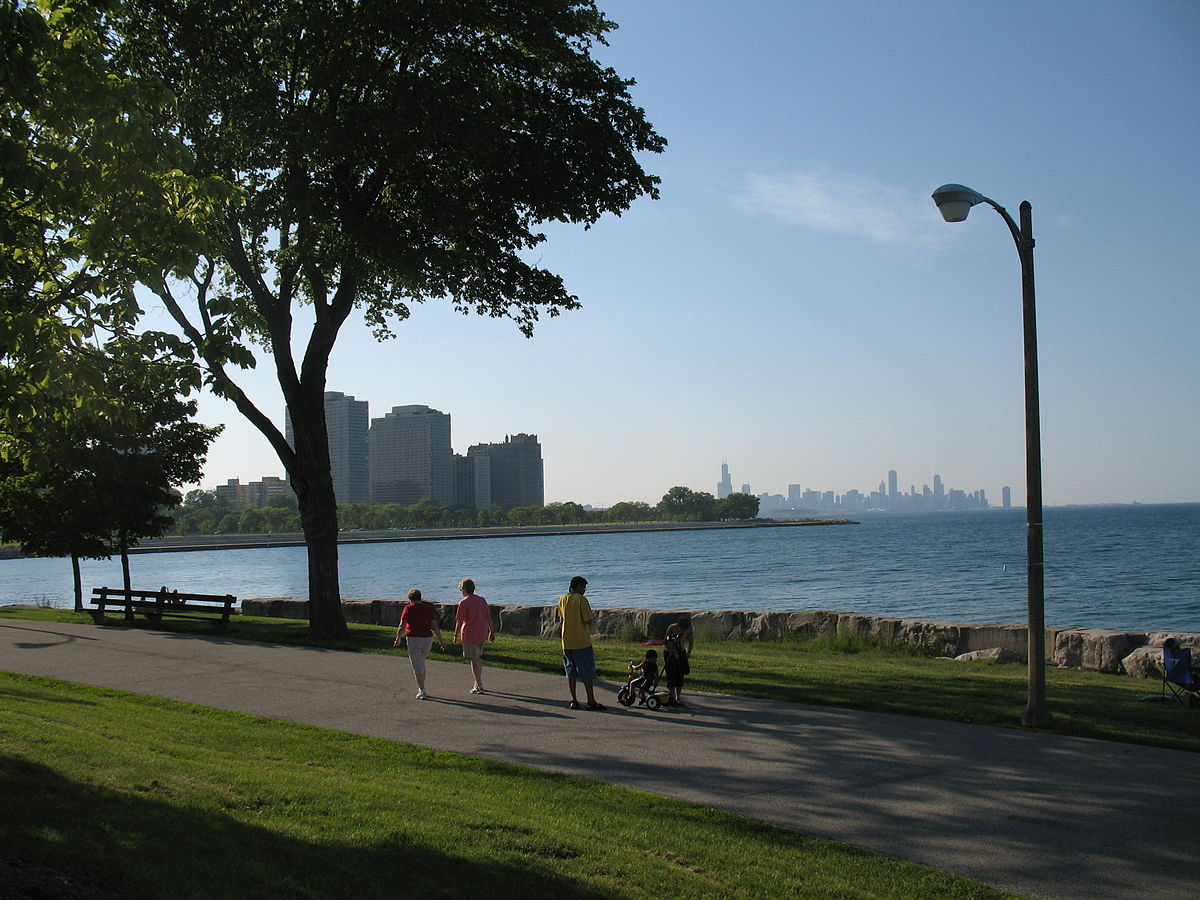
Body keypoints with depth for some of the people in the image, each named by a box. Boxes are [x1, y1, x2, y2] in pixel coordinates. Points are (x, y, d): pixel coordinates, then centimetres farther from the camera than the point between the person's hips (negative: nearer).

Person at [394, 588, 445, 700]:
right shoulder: (428, 608, 4)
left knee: (417, 666, 1)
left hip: (413, 639, -4)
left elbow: (402, 627, -9)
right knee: (421, 663, 23)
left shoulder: (408, 608, -5)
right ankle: (421, 688, 25)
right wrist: (440, 640, 5)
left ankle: (422, 692, -4)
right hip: (428, 639, 4)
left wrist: (398, 638, 5)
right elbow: (434, 626, 0)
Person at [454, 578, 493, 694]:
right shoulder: (482, 600, 8)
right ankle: (478, 683, 30)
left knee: (474, 660, -3)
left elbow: (459, 621, -12)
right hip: (482, 632, 6)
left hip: (469, 633, -6)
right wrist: (491, 632, 14)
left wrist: (456, 635, -5)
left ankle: (479, 686, -6)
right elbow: (488, 617, 9)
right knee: (479, 657, 20)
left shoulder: (463, 602, -11)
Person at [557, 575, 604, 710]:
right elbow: (588, 620, -14)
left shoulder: (562, 599, 6)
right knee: (586, 673, 1)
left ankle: (574, 700, 11)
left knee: (571, 671, 11)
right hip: (582, 641, -5)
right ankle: (591, 701, 3)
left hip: (566, 642, 6)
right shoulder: (581, 599, -12)